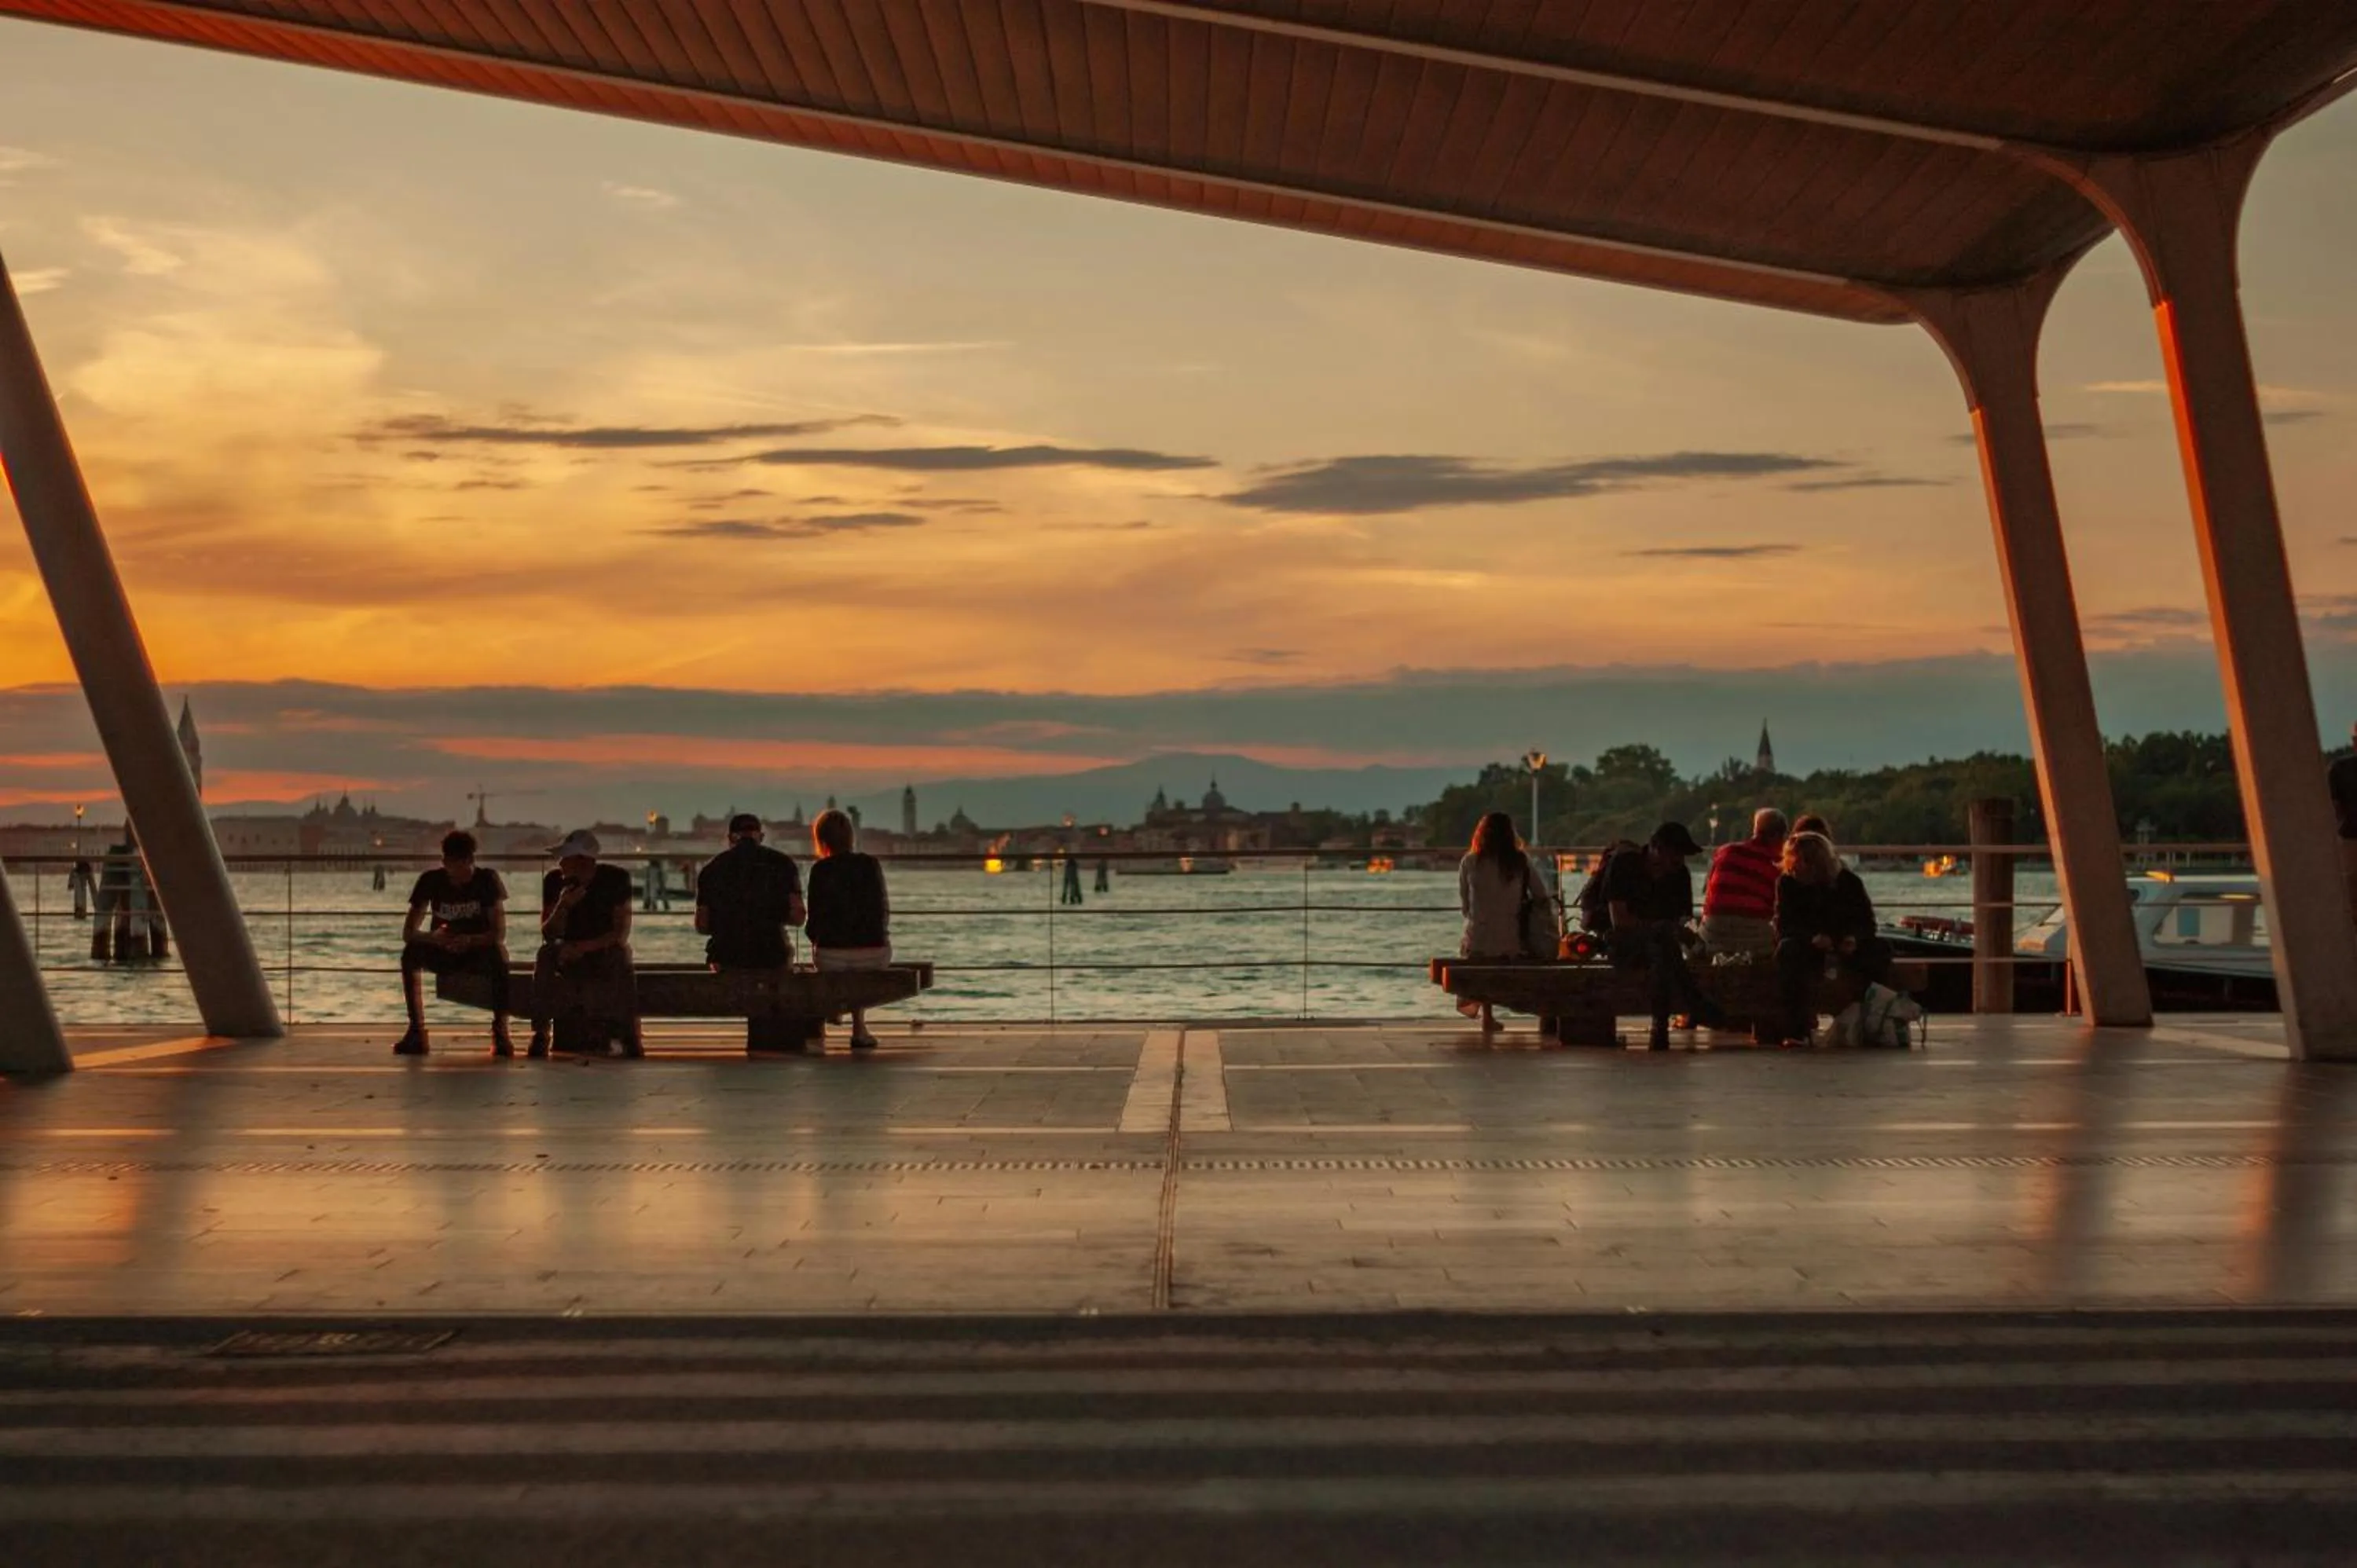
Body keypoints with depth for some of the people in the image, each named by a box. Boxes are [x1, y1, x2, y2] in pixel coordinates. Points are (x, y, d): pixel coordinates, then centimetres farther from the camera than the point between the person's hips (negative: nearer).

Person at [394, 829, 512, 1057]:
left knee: (498, 953, -35)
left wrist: (470, 940, -41)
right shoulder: (431, 880, -9)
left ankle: (501, 1031, -30)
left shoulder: (487, 879, -13)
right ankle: (416, 1032, -27)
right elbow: (408, 932, -14)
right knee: (411, 952, -29)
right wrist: (432, 937, -37)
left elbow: (500, 933, -20)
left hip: (478, 953, -2)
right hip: (441, 953, 2)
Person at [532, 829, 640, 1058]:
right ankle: (540, 1034, -25)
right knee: (546, 955, -30)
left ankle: (631, 1036, -29)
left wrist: (583, 947, -29)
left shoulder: (616, 879, -13)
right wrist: (563, 906, -29)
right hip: (569, 952, 2)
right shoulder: (554, 881, -7)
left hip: (606, 950, -2)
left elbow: (621, 933, -17)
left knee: (622, 956, -35)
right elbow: (548, 936, -11)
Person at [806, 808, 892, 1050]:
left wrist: (815, 938, 20)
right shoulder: (871, 865, 3)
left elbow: (815, 916, -2)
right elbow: (884, 911, 9)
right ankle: (859, 1030, 36)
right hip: (874, 953, 2)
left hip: (832, 955, -1)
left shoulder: (820, 869, -5)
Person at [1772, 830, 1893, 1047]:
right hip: (1808, 948, -2)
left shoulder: (1848, 881, 0)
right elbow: (1784, 925, -12)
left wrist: (1855, 938, -25)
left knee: (1880, 948, -24)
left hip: (1846, 947, 2)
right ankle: (1797, 1029, -38)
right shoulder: (1787, 883, -3)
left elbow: (1866, 921, -1)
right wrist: (1812, 938, -31)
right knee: (1787, 950, -35)